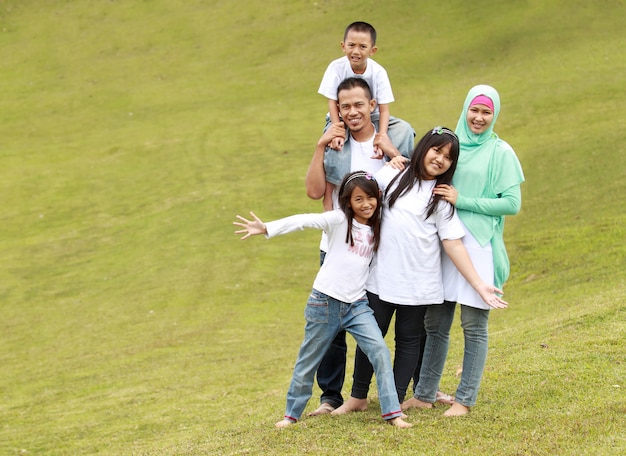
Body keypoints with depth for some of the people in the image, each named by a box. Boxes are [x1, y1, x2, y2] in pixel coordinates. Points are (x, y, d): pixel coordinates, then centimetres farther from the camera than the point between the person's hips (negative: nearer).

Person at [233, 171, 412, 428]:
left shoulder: (376, 229, 8)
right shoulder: (339, 220, -6)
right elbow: (304, 221, -18)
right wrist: (267, 228, -30)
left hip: (357, 305, 3)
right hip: (325, 302, -3)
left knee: (380, 351, -14)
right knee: (309, 361, 8)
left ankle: (392, 412, -11)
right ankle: (292, 413, 25)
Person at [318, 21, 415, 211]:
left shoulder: (378, 72, -15)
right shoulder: (337, 67, -17)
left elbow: (383, 109, -15)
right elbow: (332, 103, -16)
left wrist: (382, 136, -31)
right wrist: (338, 132, -29)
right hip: (342, 120, -2)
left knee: (404, 129, -21)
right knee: (335, 148, -33)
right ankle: (328, 199, -24)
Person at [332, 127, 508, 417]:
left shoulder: (442, 197, 2)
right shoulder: (392, 176, 4)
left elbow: (453, 243, -3)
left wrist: (479, 285, -9)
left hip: (418, 282, -1)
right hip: (381, 277, 1)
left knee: (408, 341, 7)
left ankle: (395, 402, 16)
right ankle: (358, 397, 18)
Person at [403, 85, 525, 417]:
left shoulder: (500, 153, -1)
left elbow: (512, 203, -8)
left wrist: (462, 201, -12)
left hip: (479, 246, -4)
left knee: (474, 325, -1)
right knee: (435, 323, 7)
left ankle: (465, 399, 6)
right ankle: (424, 395, 15)